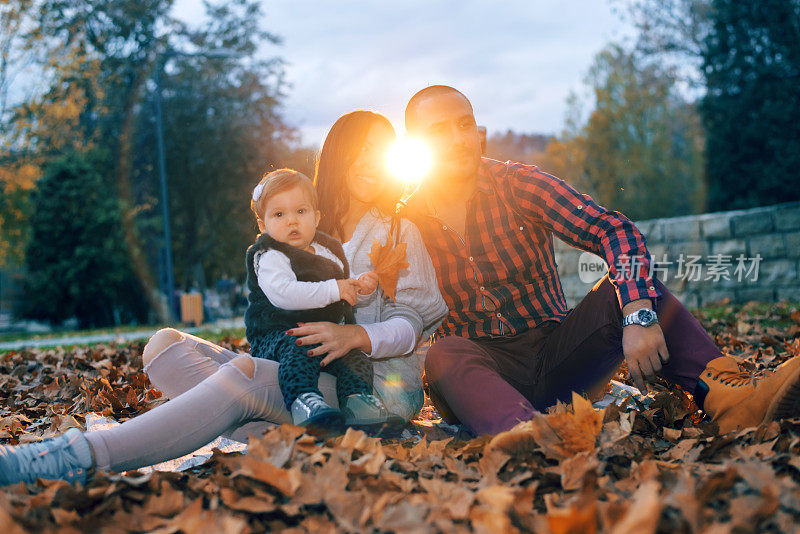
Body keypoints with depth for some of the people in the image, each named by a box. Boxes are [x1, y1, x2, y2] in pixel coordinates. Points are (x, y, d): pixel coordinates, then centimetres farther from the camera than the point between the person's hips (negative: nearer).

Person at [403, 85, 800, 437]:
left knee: (627, 283, -21)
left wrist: (639, 315, -32)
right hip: (481, 370, -1)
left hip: (553, 358, 1)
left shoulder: (518, 185, -1)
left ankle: (724, 396, -41)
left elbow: (614, 230, -15)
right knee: (444, 354, -35)